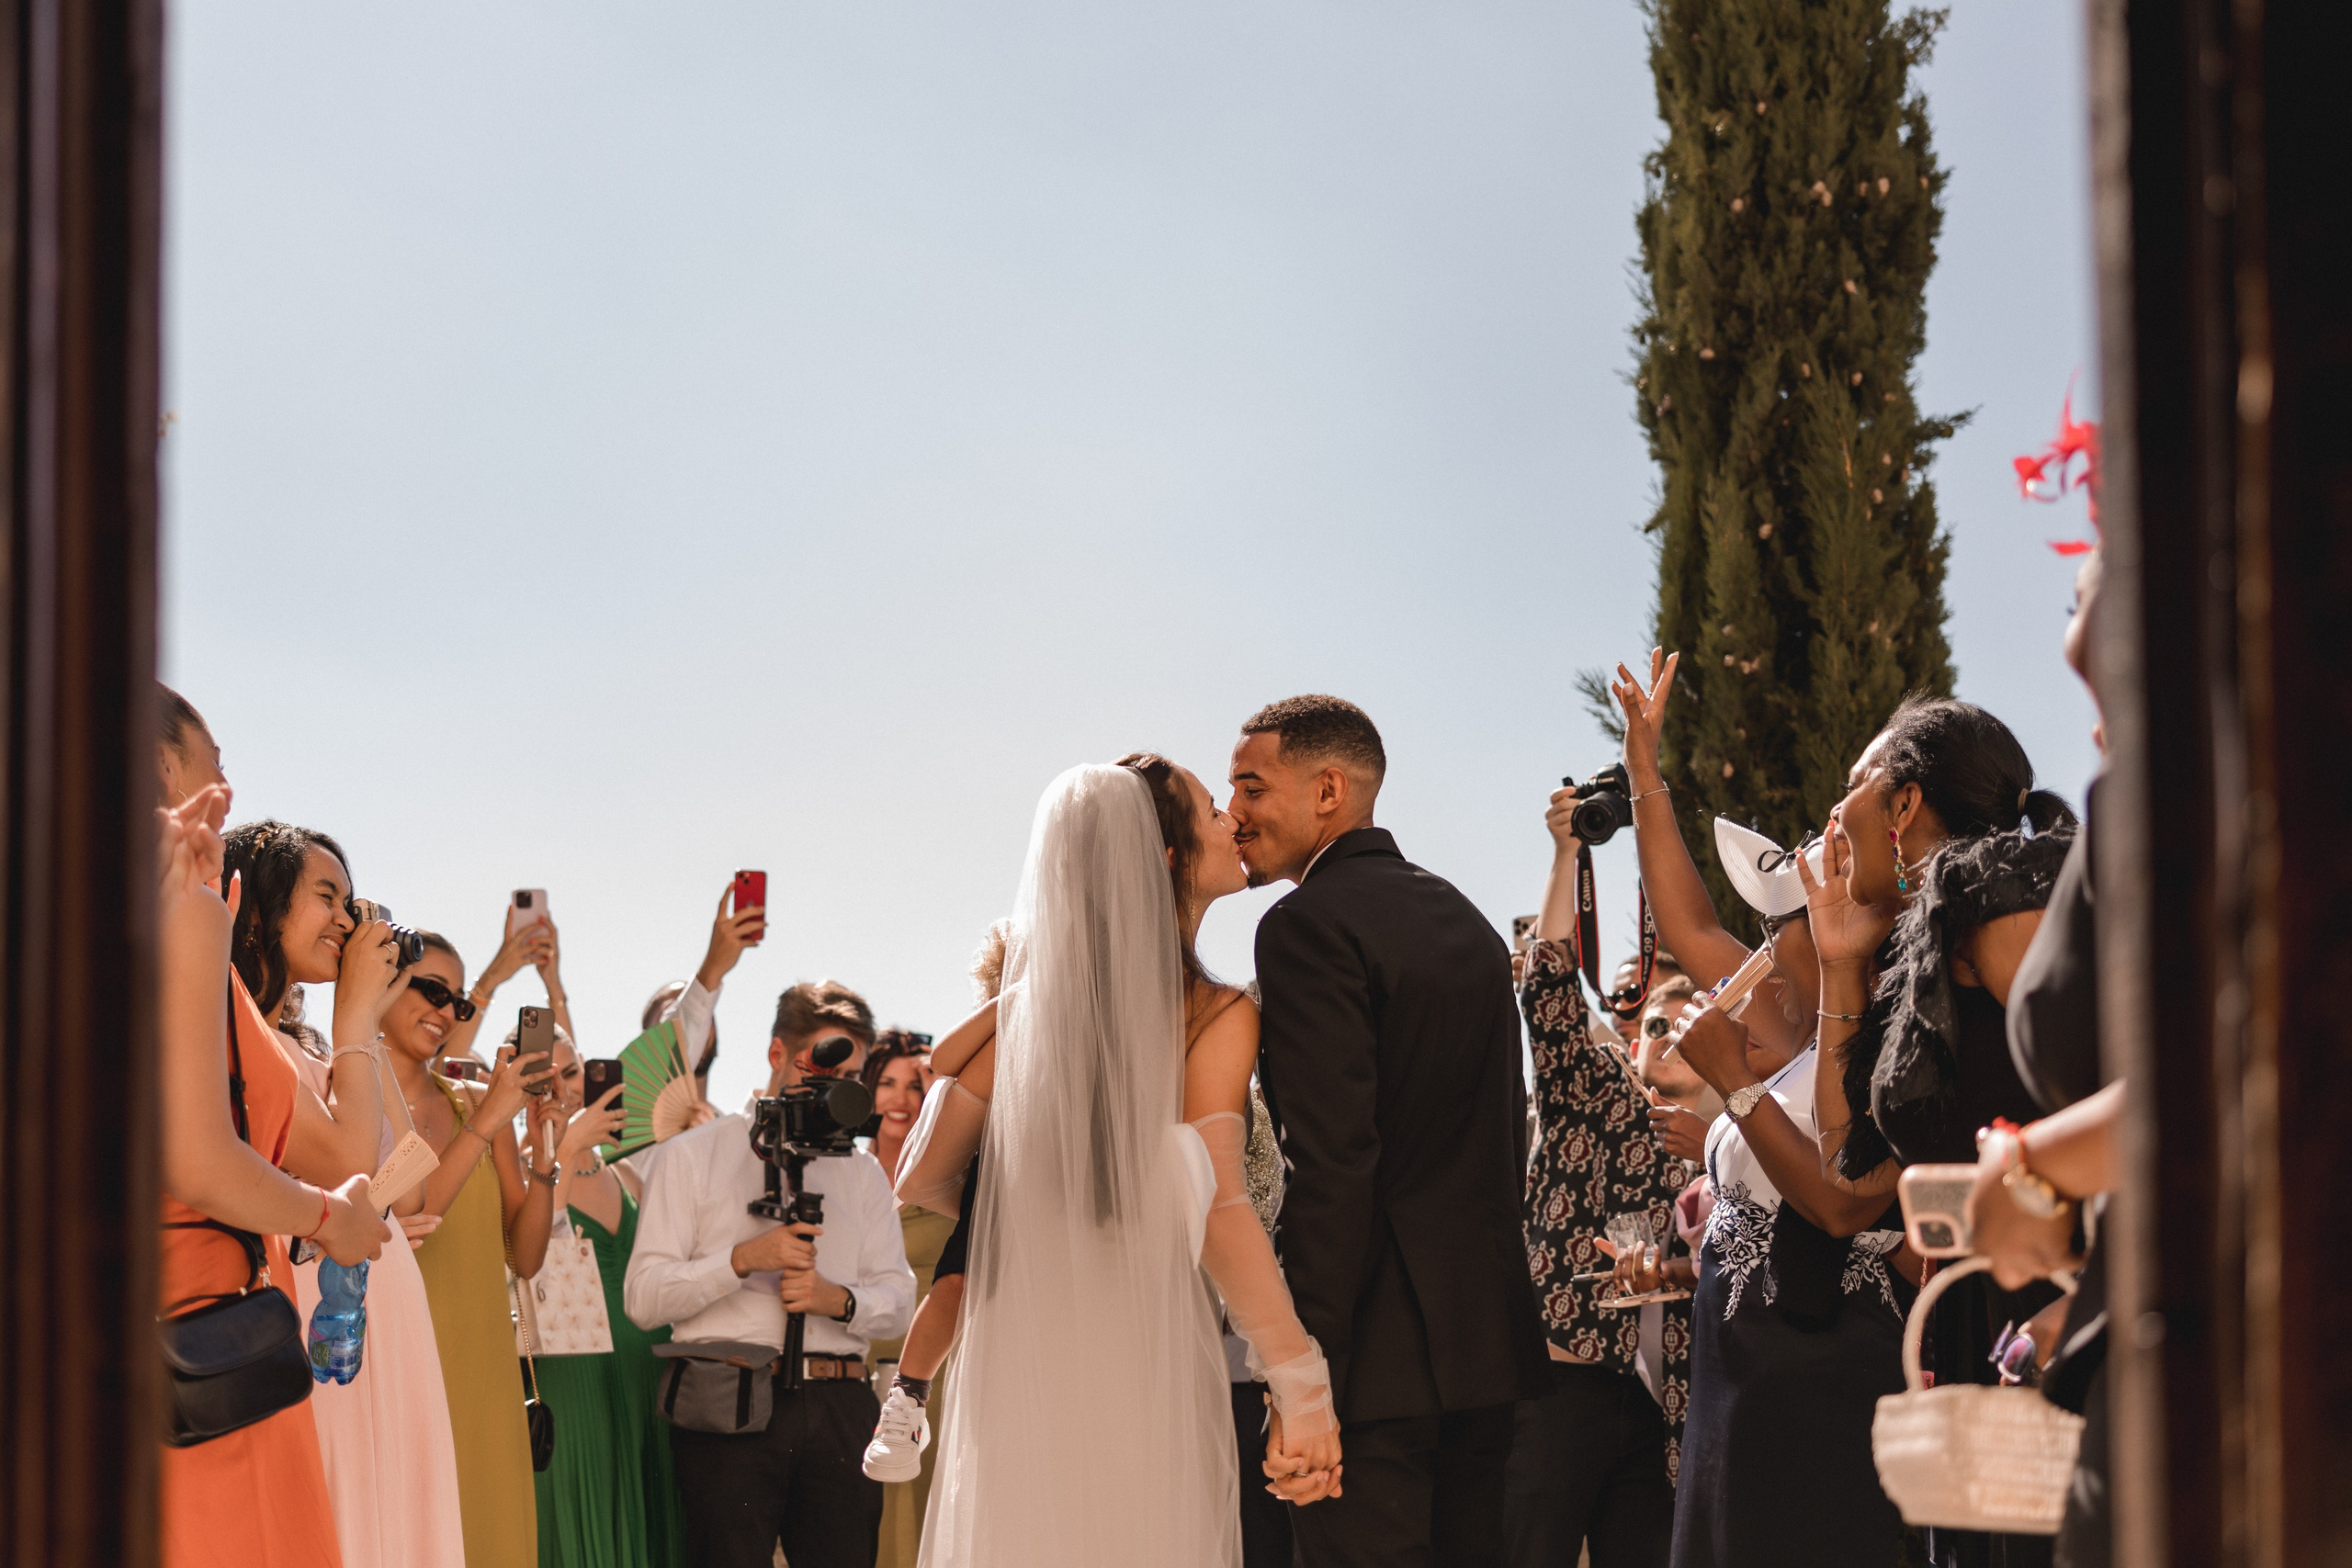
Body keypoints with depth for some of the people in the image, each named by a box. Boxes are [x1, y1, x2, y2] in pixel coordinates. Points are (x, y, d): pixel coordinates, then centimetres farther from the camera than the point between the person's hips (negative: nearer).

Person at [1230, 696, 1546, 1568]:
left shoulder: (1310, 924, -11)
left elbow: (1331, 1160, -19)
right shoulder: (1465, 919, 17)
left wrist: (1302, 1365, -19)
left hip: (1382, 1358, -9)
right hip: (1489, 1336, 9)